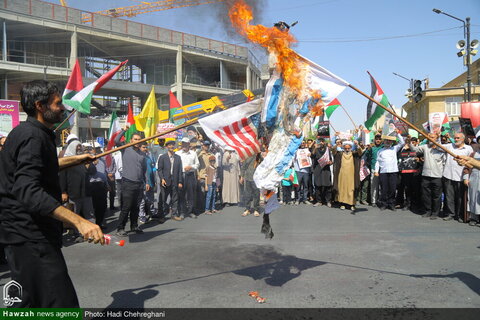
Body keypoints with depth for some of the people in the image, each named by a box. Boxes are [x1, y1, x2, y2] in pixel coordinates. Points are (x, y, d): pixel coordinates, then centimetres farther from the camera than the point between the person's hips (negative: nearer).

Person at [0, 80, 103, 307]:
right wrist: (79, 221, -38)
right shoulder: (32, 137, -18)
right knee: (63, 304, -12)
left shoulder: (29, 133, 14)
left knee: (28, 302, 20)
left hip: (29, 234, 11)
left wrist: (77, 159, 32)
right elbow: (29, 191, -31)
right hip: (31, 236, -11)